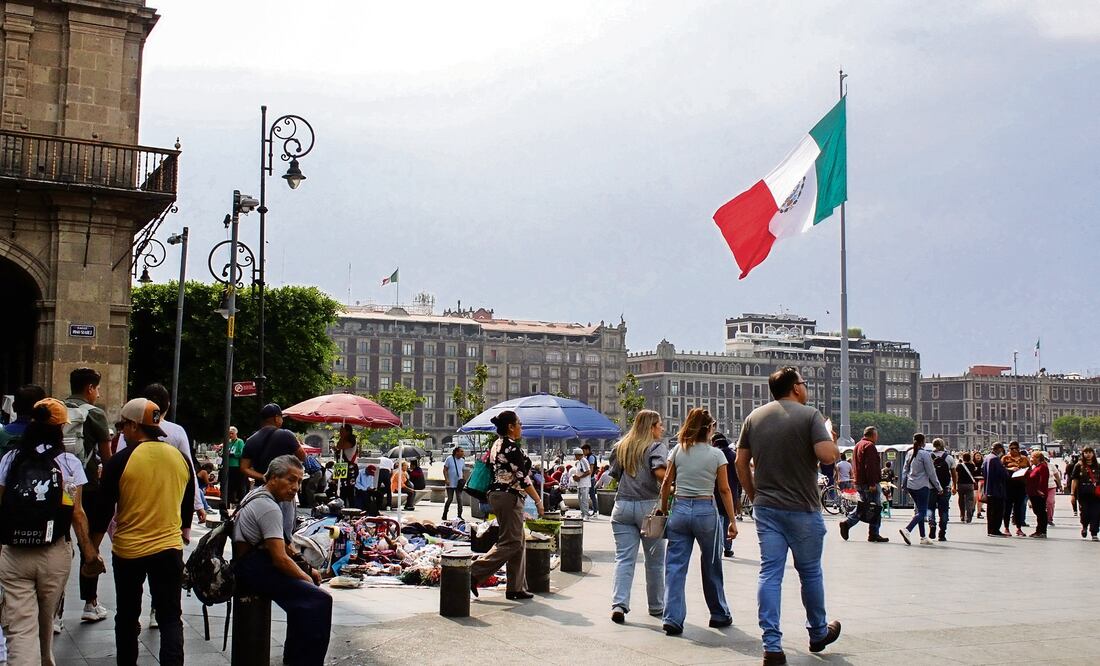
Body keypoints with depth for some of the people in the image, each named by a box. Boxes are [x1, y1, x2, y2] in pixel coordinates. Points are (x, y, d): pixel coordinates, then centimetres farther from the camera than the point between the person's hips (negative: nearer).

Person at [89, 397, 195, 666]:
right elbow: (188, 508, 13)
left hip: (128, 552, -2)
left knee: (127, 616, 16)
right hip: (170, 549, 2)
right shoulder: (181, 458, 2)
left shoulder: (121, 460, -9)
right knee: (170, 618, 4)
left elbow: (103, 511, -4)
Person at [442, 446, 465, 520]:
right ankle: (444, 515, 13)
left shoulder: (462, 460, 8)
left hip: (459, 484, 4)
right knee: (450, 499, -1)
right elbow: (445, 470, -4)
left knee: (460, 500, 0)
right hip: (450, 484, -4)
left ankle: (459, 516, 6)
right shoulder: (449, 459, -5)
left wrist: (464, 479, 4)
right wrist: (446, 479, -13)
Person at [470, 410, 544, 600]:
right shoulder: (511, 447, -16)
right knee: (510, 543, -6)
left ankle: (517, 588, 14)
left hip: (496, 494, 10)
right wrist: (538, 501, -12)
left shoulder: (496, 445, 14)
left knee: (518, 542, 13)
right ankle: (474, 574, -10)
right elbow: (522, 477, -18)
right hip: (510, 497, -10)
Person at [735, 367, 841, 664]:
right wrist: (830, 435, 1)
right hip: (802, 509, -3)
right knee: (810, 572, 14)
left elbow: (741, 463, 7)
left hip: (766, 508, 4)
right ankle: (818, 633, 32)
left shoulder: (755, 417, 6)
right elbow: (829, 455, -20)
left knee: (770, 573, 2)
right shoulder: (810, 415, -8)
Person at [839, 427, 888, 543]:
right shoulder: (869, 446, -13)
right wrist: (872, 483, -23)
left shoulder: (858, 445, 19)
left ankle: (846, 523, 4)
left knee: (863, 507, 15)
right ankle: (874, 535, -1)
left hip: (859, 483, 10)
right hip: (869, 483, -10)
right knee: (875, 508, -3)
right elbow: (870, 466, -21)